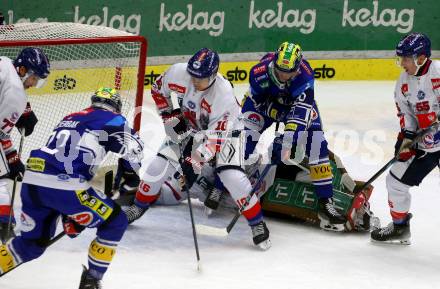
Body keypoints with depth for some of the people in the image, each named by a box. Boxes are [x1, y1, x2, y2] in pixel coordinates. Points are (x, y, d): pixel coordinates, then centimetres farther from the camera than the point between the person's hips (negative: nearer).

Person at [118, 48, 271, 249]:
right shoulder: (178, 73, -25)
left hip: (223, 131, -4)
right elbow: (158, 89, -2)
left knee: (232, 176, -22)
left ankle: (257, 224, -6)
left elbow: (216, 136, -38)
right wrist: (169, 116, -6)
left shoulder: (224, 94, -37)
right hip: (188, 129, 4)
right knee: (158, 166, -4)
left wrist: (196, 160, -44)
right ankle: (139, 206, 22)